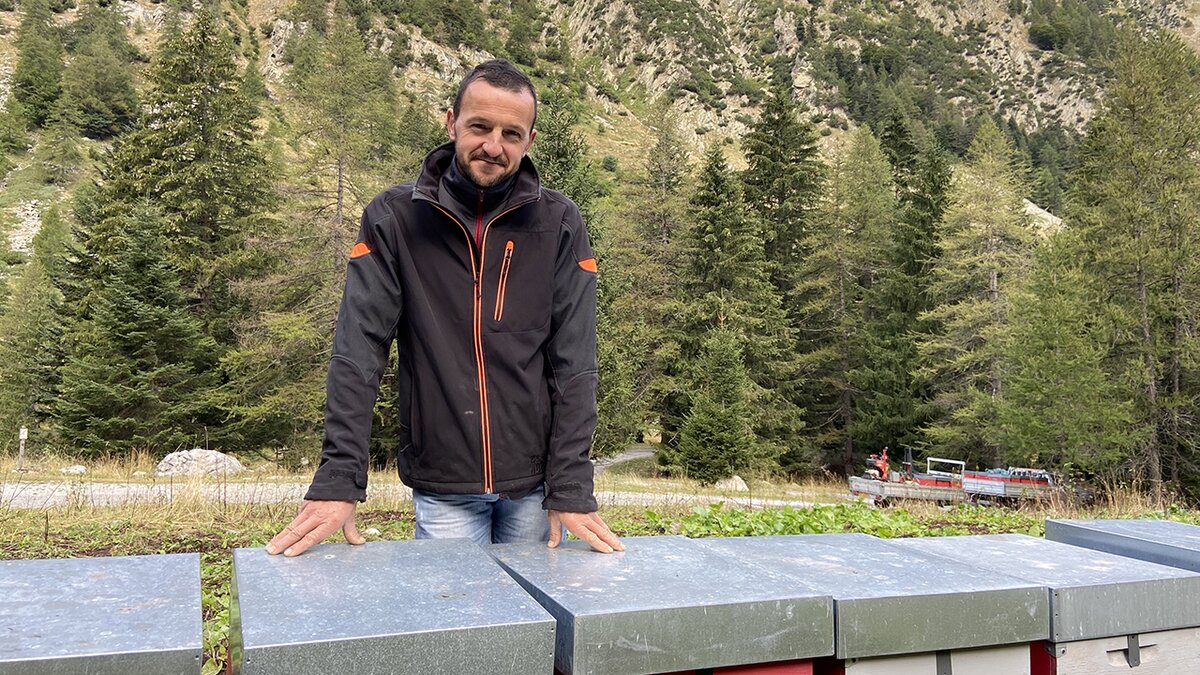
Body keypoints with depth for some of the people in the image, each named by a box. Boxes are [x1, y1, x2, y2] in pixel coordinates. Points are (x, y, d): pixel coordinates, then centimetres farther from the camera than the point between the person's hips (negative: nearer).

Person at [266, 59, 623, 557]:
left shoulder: (558, 224, -4)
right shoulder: (393, 218, -4)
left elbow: (573, 363, -7)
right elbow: (358, 352, -9)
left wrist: (572, 489, -11)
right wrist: (337, 481, -16)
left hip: (535, 485, 1)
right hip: (442, 485, -1)